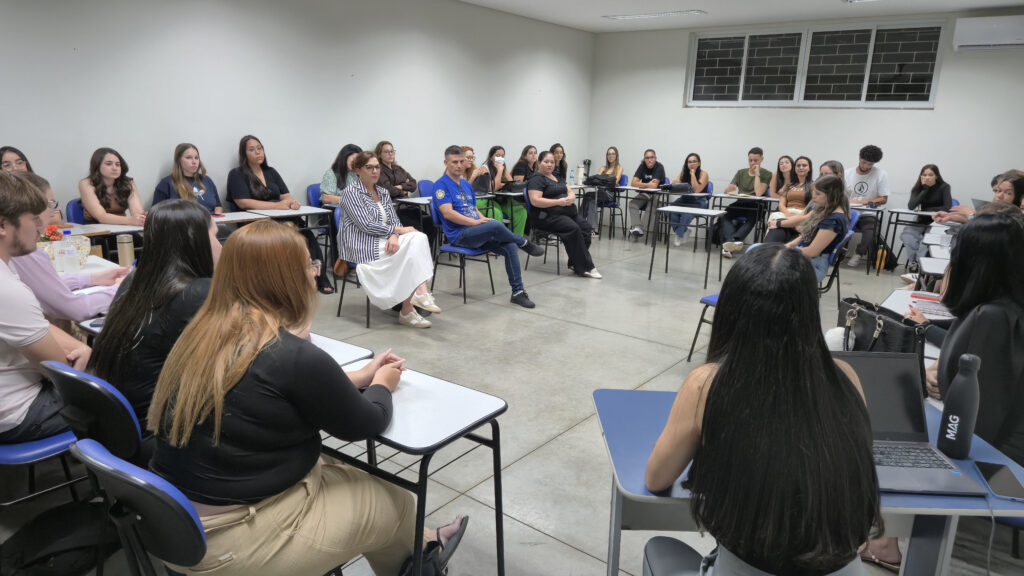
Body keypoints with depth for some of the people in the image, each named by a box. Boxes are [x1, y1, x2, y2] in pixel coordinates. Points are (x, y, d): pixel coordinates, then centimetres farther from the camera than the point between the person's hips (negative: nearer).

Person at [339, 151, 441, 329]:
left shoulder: (383, 192, 17)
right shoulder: (351, 192, -6)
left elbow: (394, 219, 9)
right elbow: (366, 225, -16)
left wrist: (394, 236, -14)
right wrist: (397, 230, -13)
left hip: (384, 240, 7)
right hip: (361, 246, -7)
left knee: (419, 238, -21)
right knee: (410, 254, -24)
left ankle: (420, 292, -32)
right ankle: (407, 311, -22)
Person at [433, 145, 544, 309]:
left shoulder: (466, 184, 21)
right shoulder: (441, 185, -4)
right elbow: (448, 213, -17)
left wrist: (484, 219, 3)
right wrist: (475, 222, -20)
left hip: (478, 234, 7)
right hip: (459, 235, -7)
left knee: (510, 247, -17)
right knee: (496, 225, -33)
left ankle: (518, 292, -10)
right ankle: (523, 243, -3)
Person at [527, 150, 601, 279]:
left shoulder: (558, 178, 24)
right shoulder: (536, 179, -2)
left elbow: (570, 192, 21)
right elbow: (535, 201, -15)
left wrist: (571, 197, -6)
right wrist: (559, 202, -18)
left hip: (568, 212, 8)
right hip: (548, 216, -8)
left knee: (585, 226, -18)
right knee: (574, 229, -29)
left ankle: (575, 264, -14)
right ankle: (585, 267, -23)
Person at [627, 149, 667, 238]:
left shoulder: (659, 167, -11)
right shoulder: (642, 166, 3)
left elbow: (654, 185, -23)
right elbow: (633, 183, -9)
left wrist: (642, 185, -11)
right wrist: (648, 185, -20)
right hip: (644, 194, 5)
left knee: (650, 207, -34)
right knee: (632, 204, -21)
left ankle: (641, 230, -33)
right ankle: (637, 227, -33)